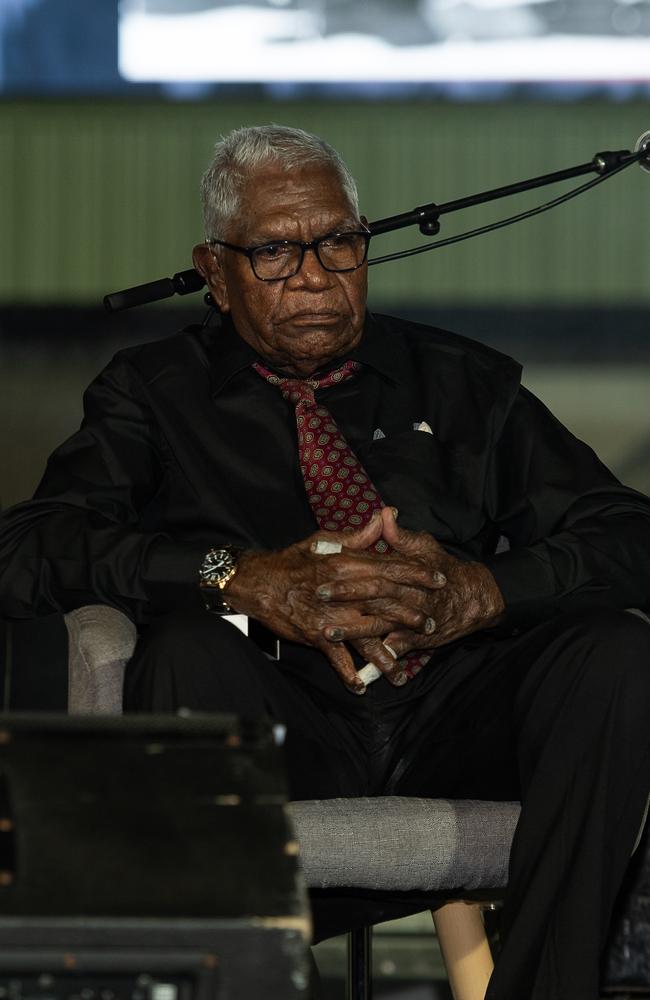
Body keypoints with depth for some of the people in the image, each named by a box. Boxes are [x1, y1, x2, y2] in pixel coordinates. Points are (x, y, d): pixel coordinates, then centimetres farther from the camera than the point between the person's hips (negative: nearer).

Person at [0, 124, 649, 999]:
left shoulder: (465, 384, 19)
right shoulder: (157, 394, 13)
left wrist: (484, 591, -14)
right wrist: (246, 581, -19)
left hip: (457, 728, 2)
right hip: (278, 728, -2)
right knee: (189, 648, -32)